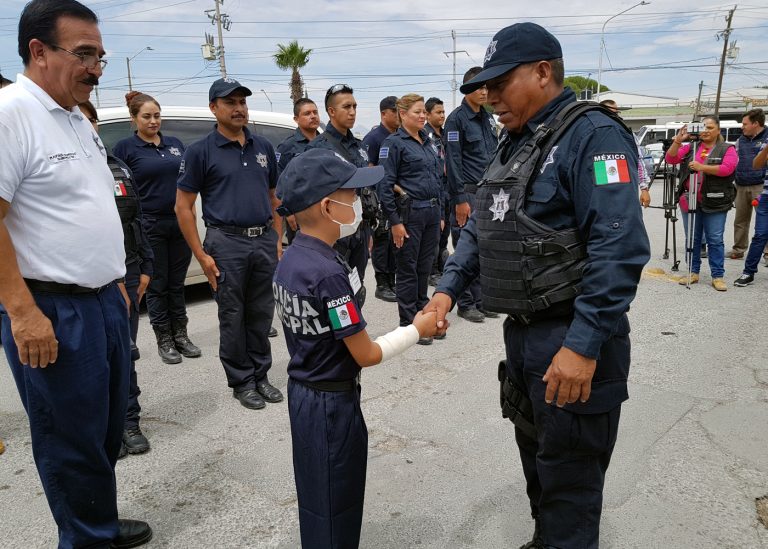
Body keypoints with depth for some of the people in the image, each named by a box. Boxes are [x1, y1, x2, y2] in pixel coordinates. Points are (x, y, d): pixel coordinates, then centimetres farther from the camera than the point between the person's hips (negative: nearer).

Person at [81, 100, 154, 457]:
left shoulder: (118, 169, 12)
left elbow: (137, 221, 14)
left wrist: (145, 268, 11)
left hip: (125, 276, 3)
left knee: (125, 352, 9)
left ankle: (128, 423, 22)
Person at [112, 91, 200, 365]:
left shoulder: (175, 143, 11)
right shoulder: (125, 147, -2)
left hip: (180, 223, 4)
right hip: (149, 226, -4)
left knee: (177, 283, 11)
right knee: (157, 285, 5)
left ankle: (181, 335, 22)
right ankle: (164, 341, 16)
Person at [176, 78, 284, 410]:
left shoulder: (263, 148, 11)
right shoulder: (201, 151, -3)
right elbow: (183, 206, -4)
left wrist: (277, 241, 8)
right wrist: (201, 255, -9)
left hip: (265, 241, 4)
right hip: (227, 242, -4)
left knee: (262, 314, 11)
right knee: (233, 317, 5)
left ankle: (261, 376, 26)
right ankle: (242, 381, 20)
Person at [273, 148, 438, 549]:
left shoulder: (290, 259, 0)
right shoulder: (329, 272, -27)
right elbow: (366, 354, -20)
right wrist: (417, 330, -6)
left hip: (304, 392, 9)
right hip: (332, 403, -8)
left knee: (316, 499, 25)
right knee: (334, 509, 11)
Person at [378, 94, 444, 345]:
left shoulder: (429, 142, 15)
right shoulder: (394, 143, -7)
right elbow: (385, 185, -12)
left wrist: (440, 214, 16)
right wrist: (395, 222, -16)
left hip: (432, 213, 7)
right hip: (410, 213, -7)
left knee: (425, 268, 12)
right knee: (408, 270, 2)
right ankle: (409, 324, 11)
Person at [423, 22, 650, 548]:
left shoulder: (592, 135, -15)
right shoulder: (515, 143, 13)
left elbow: (619, 249, -24)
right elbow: (481, 227, 16)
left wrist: (583, 346, -27)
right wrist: (449, 287, 2)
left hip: (572, 344, -9)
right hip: (522, 332, 9)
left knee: (569, 482, 7)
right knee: (536, 457, 24)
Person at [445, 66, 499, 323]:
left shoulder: (488, 118, 17)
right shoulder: (457, 119, -6)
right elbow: (453, 161, -12)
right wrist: (460, 199, -16)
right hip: (468, 193, -7)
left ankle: (481, 299, 20)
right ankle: (466, 303, 9)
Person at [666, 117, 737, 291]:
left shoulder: (727, 149, 3)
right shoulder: (690, 147, 11)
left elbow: (727, 168, -13)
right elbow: (671, 159, 1)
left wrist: (702, 167, -22)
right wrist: (678, 140, -12)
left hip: (714, 204, -3)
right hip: (690, 201, 3)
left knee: (715, 240, 0)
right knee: (692, 239, 9)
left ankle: (718, 276, 7)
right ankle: (693, 273, 18)